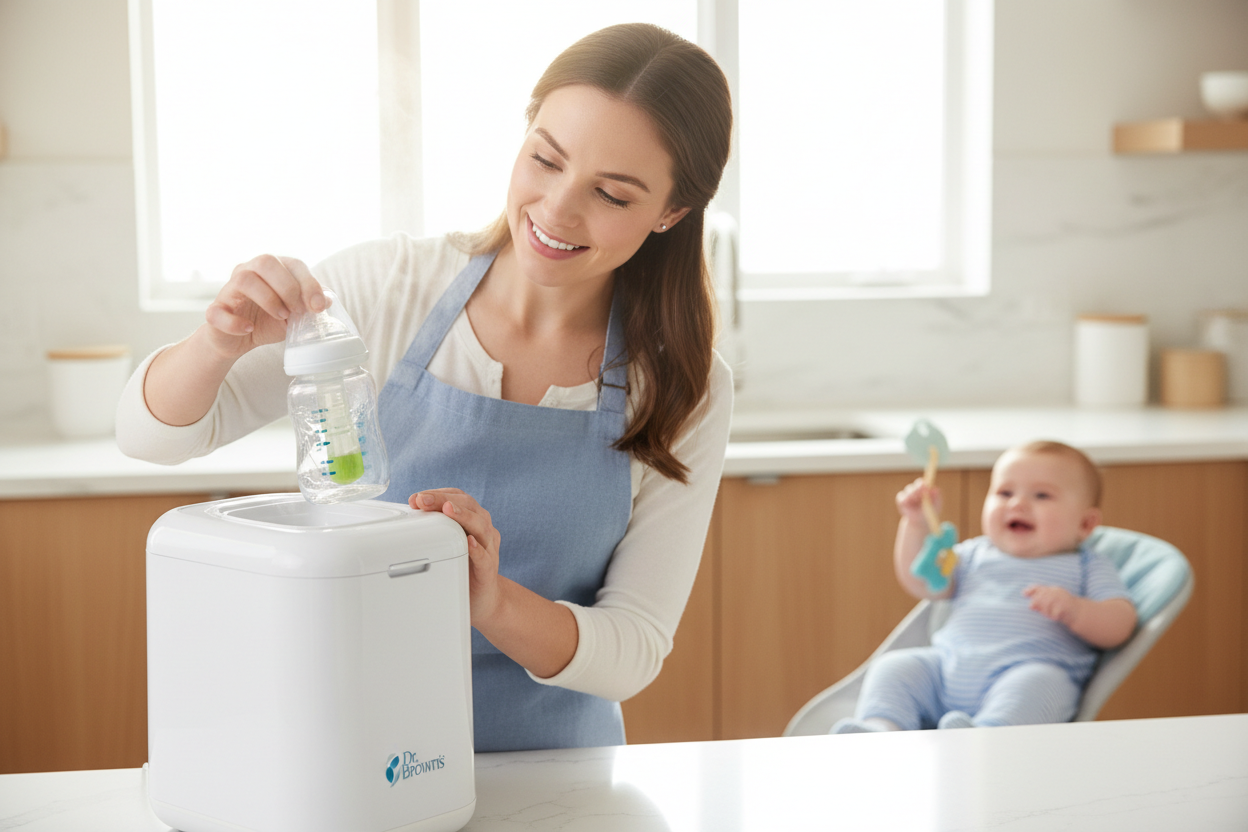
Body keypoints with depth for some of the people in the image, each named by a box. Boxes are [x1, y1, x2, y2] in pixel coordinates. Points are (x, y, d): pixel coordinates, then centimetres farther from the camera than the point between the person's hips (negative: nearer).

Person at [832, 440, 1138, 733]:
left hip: (1029, 670, -5)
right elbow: (921, 582, 24)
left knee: (1038, 682, -37)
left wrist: (1073, 610, -17)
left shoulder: (1088, 567, 16)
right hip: (946, 666, 5)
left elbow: (1119, 627, 3)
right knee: (893, 665, -16)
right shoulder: (975, 554, 28)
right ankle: (881, 727, -39)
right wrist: (916, 523, 13)